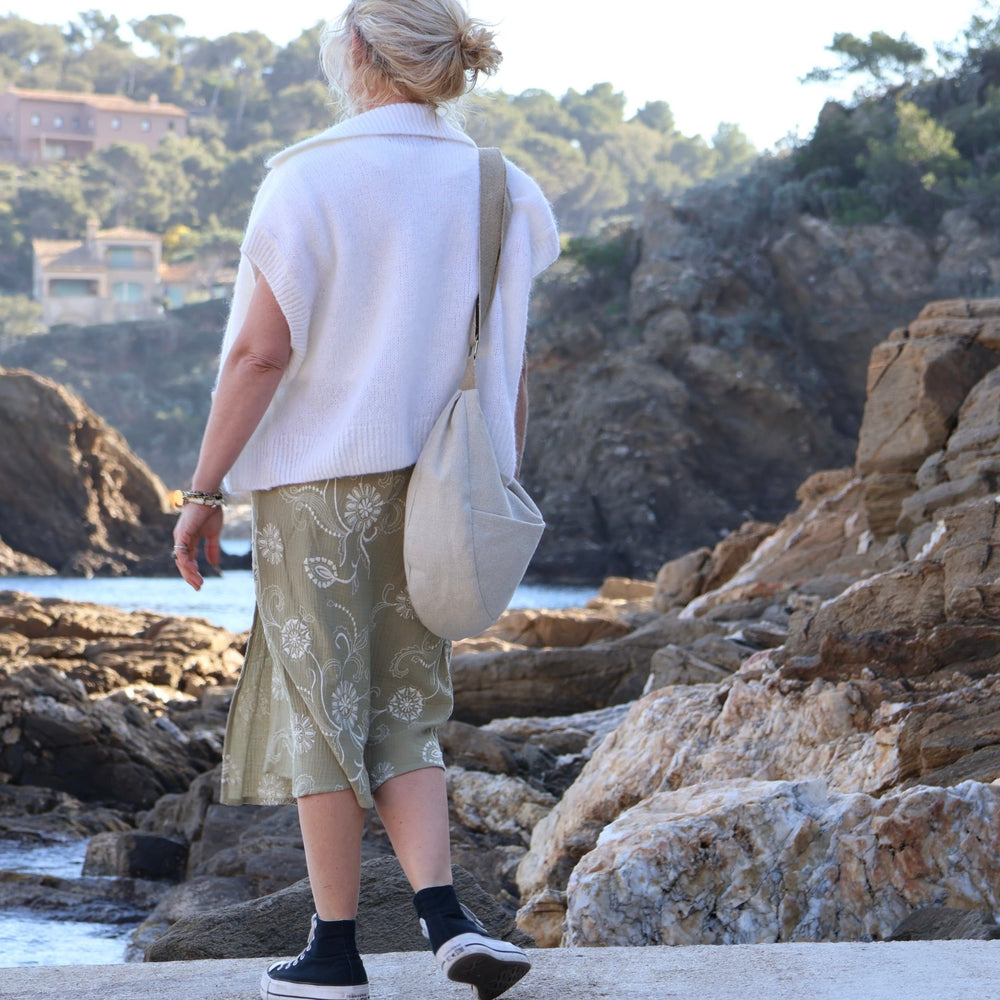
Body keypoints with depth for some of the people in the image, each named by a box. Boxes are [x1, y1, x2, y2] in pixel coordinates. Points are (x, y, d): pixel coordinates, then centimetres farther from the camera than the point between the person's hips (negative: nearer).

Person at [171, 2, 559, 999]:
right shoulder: (497, 195, 5)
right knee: (400, 714, 13)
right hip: (435, 492, 5)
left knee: (321, 705, 3)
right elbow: (508, 371, 7)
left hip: (321, 477, -5)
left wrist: (203, 491, -8)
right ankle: (445, 917, -5)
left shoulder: (309, 180, -10)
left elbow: (261, 352, -13)